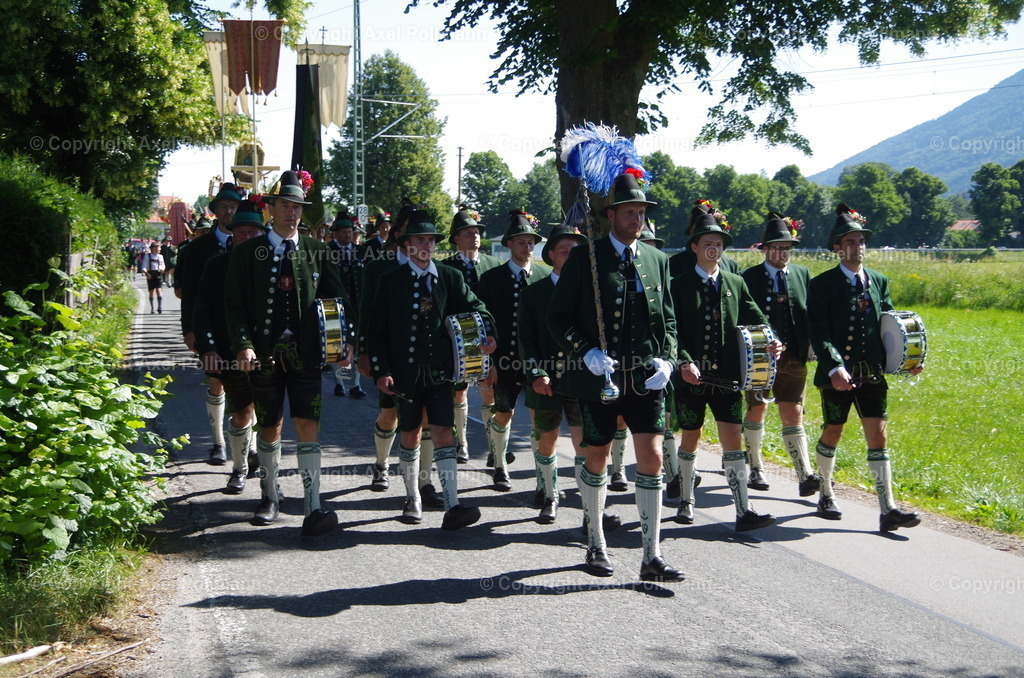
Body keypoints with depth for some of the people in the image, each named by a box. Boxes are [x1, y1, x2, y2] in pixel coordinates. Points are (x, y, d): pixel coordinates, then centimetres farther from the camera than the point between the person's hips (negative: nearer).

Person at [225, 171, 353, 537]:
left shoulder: (317, 252, 7)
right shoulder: (249, 252, 4)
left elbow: (337, 299, 6)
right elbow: (235, 304, 1)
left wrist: (346, 340, -8)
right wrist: (243, 345, -12)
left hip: (306, 353, 0)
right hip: (264, 354, 0)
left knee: (308, 427, -7)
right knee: (270, 429, 11)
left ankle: (313, 509, -8)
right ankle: (269, 497, 29)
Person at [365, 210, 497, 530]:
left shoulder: (450, 277, 6)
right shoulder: (391, 281, 2)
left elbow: (474, 308, 7)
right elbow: (376, 330, 1)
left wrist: (487, 335, -15)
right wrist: (381, 371, -8)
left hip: (439, 371, 0)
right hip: (405, 371, 0)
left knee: (443, 433, -9)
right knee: (410, 435, 10)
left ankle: (452, 507, -14)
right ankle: (412, 500, 26)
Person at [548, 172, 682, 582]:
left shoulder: (656, 260, 10)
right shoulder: (585, 258, -2)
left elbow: (667, 319, 14)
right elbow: (559, 317, -2)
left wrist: (665, 360, -3)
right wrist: (586, 353, -16)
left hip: (645, 378, 3)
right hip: (598, 377, -2)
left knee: (652, 460, -5)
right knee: (596, 461, 9)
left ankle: (652, 558, -1)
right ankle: (595, 546, 27)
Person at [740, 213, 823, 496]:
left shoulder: (803, 275, 7)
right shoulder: (748, 277, -2)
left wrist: (811, 345, -4)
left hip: (793, 359, 1)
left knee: (793, 414, -5)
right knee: (757, 410, 12)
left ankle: (805, 475, -10)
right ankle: (755, 469, 27)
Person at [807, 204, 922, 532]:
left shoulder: (879, 282, 10)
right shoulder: (822, 284, -4)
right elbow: (819, 333, -12)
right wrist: (834, 367, -25)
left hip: (872, 373, 3)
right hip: (837, 375, -3)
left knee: (878, 437, -3)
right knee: (832, 434, 11)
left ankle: (888, 509, -6)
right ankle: (825, 494, 33)